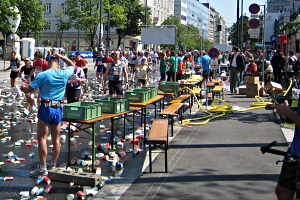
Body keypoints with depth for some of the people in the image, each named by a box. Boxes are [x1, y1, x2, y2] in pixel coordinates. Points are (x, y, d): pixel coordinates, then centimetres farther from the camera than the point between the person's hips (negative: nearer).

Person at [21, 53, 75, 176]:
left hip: (46, 108, -4)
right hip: (58, 109, 4)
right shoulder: (64, 74, 3)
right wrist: (61, 57, 27)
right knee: (56, 139, 12)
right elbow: (72, 66, 25)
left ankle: (43, 168, -2)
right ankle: (53, 166, 21)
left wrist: (24, 88, 14)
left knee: (42, 138, -1)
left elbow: (28, 90, -7)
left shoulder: (42, 75, -8)